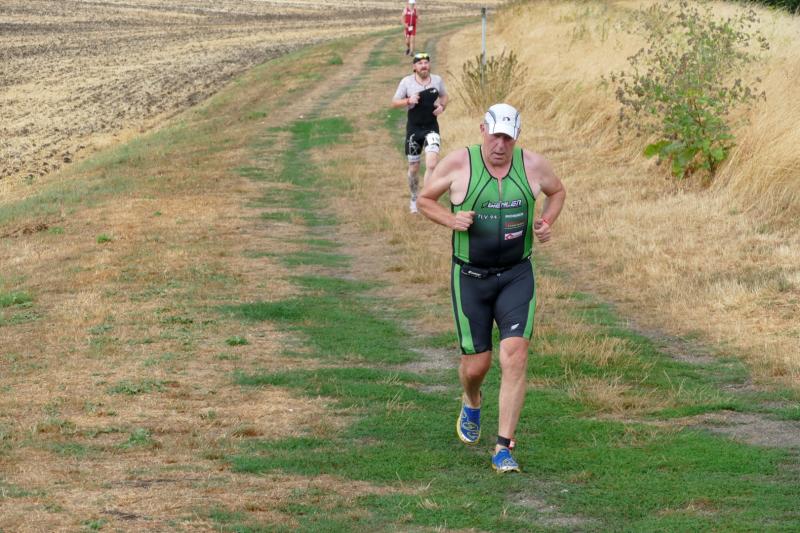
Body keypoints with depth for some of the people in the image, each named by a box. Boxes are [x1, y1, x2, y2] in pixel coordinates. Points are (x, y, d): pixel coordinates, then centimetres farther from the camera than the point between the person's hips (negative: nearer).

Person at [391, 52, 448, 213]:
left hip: (431, 127, 0)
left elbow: (444, 96, 17)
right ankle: (414, 199, 32)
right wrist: (408, 100, -22)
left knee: (432, 164, -19)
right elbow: (394, 103, -2)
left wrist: (442, 106, -4)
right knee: (414, 168, 10)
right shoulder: (407, 82, -8)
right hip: (414, 128, 0)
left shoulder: (437, 80, -1)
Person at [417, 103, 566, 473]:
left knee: (514, 357, -15)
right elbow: (425, 199, 4)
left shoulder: (533, 165, -4)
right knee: (476, 364, 5)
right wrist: (451, 220, -16)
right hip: (470, 278, -1)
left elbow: (557, 192, 17)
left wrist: (546, 223, -1)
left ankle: (504, 449, -9)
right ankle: (471, 404, 44)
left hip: (517, 276, 1)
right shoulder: (458, 164, -10)